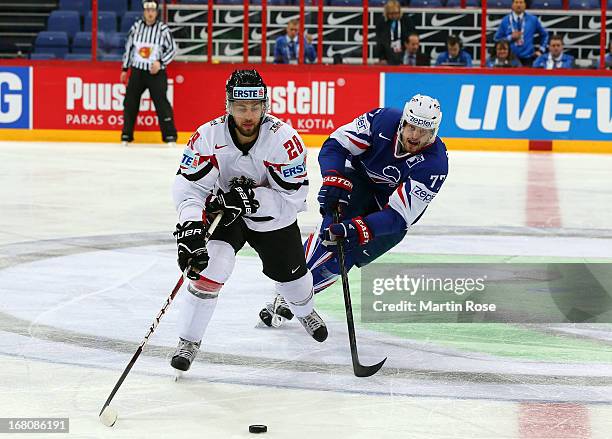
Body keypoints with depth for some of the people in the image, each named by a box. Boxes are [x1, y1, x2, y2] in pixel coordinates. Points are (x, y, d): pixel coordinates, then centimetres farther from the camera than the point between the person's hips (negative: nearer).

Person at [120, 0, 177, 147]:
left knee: (161, 102, -8)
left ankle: (170, 136, -2)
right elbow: (128, 48, 10)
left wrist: (160, 63, -13)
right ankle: (126, 136, 12)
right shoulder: (136, 27, 0)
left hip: (156, 73, -3)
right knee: (130, 102, 3)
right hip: (137, 71, 3)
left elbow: (172, 49, 0)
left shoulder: (163, 29, -8)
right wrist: (125, 69, 13)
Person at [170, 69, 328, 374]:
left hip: (272, 216, 1)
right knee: (212, 265, -25)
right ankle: (188, 341, -11)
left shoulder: (283, 138, -29)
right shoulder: (208, 136, -26)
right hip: (222, 212, -1)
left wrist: (251, 197, -39)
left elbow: (293, 197, -26)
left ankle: (304, 311, 56)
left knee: (290, 272, 17)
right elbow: (188, 186, -25)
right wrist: (191, 226, -41)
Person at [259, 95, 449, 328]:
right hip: (359, 179, 1)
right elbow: (335, 145, -20)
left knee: (349, 253, -16)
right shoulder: (383, 119, -25)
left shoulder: (434, 164, -31)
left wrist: (360, 229, -49)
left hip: (394, 206, -1)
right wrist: (333, 180, -39)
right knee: (333, 225, -26)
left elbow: (398, 215, -35)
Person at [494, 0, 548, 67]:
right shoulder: (505, 21, 5)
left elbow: (544, 34, 20)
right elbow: (497, 39, 6)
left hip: (528, 58, 0)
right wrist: (511, 37, -9)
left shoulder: (533, 20, 7)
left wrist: (541, 50, 9)